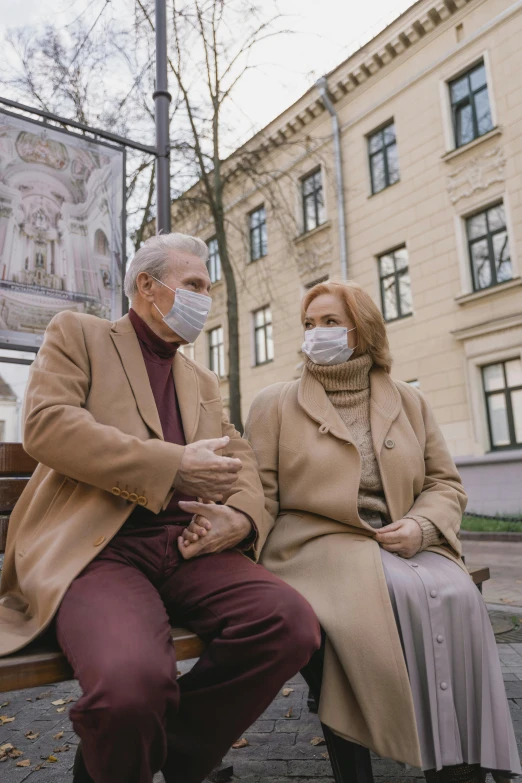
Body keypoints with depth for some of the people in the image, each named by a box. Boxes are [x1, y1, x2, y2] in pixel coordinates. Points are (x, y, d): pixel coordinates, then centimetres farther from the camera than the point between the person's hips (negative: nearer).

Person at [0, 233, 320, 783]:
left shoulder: (203, 381, 27)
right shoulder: (77, 334, 11)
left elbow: (240, 458, 20)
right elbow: (46, 425, -6)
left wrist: (242, 516, -6)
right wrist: (174, 464, -12)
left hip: (189, 549, 6)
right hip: (96, 547, -5)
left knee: (293, 624, -22)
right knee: (131, 681, -34)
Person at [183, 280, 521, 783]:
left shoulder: (409, 403, 15)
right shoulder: (275, 404, 7)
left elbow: (445, 484, 15)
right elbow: (258, 495, 2)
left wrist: (421, 526, -6)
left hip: (402, 546, 4)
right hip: (316, 544, -3)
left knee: (457, 595, -27)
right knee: (404, 594, -30)